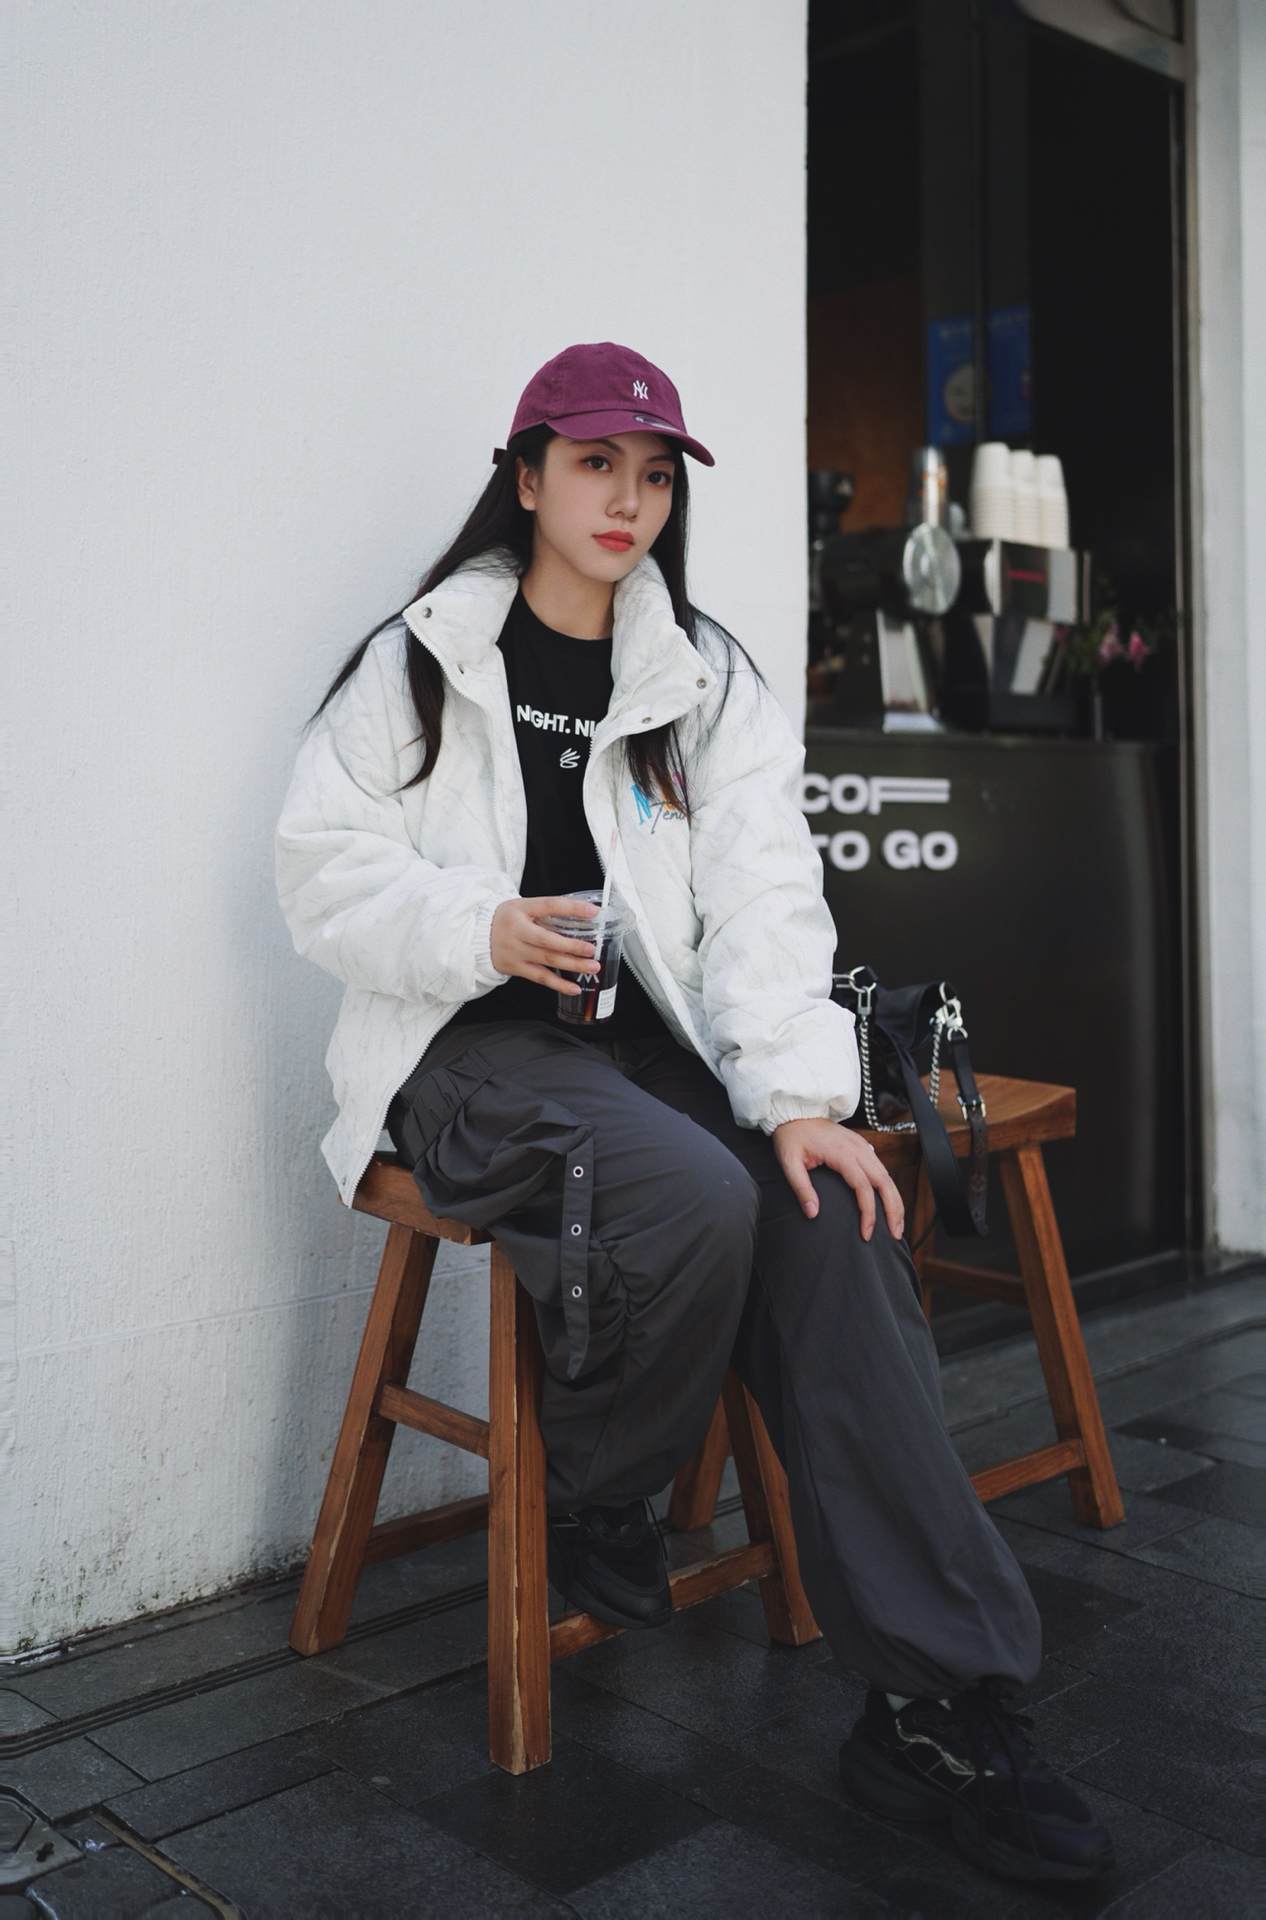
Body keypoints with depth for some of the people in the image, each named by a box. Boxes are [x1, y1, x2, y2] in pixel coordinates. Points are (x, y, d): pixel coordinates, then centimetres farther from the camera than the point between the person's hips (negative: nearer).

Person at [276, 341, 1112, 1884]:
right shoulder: (422, 662, 5)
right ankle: (592, 1507, -1)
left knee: (829, 1220, -23)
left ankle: (936, 1706, -19)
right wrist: (479, 930, -19)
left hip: (645, 1040, 4)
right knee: (691, 1200, -33)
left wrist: (798, 1094, -16)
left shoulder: (707, 683, 11)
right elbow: (323, 870, 1)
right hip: (469, 1052, -3)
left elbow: (763, 893, -2)